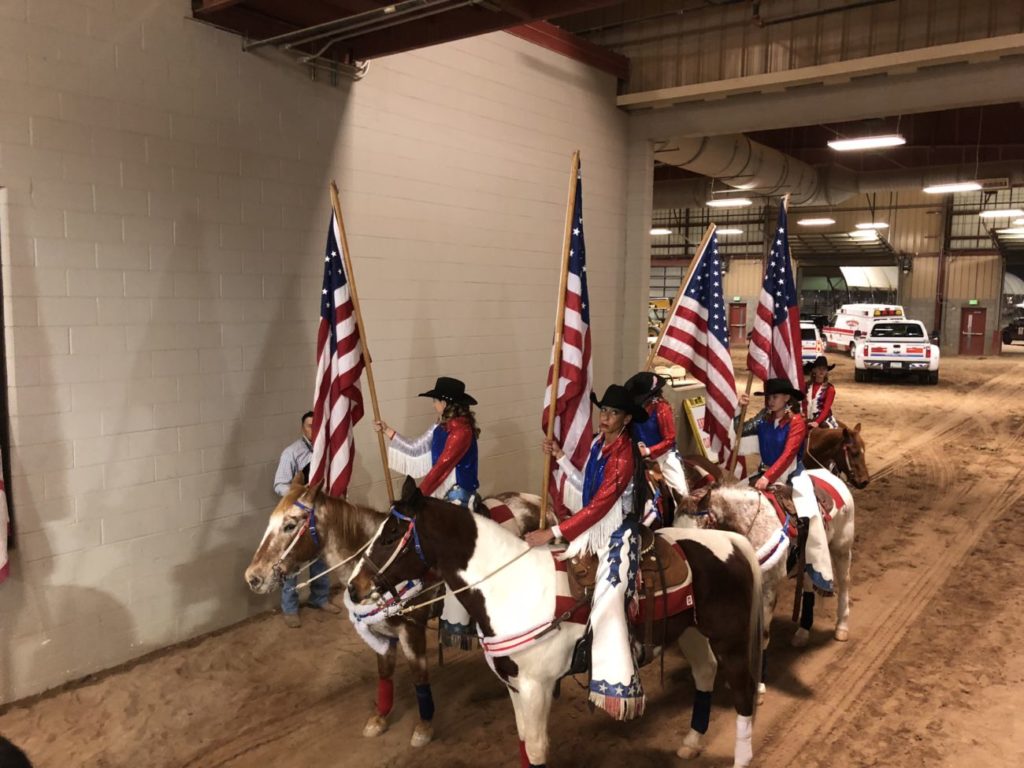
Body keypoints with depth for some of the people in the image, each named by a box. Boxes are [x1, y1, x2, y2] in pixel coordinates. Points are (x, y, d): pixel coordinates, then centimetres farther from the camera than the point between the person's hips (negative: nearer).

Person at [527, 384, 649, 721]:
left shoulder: (624, 456, -23)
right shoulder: (598, 443, 2)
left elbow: (598, 507, -27)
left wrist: (552, 533, -28)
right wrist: (560, 457, 7)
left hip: (617, 534, -9)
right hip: (593, 527, 9)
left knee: (608, 602, -11)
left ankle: (619, 686, -2)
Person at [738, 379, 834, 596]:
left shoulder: (796, 422, -13)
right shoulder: (763, 419, 2)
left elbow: (788, 455, -21)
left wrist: (768, 477, -29)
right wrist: (739, 408, -17)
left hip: (792, 475, -5)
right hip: (766, 472, 5)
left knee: (810, 517, -19)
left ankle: (820, 574, -11)